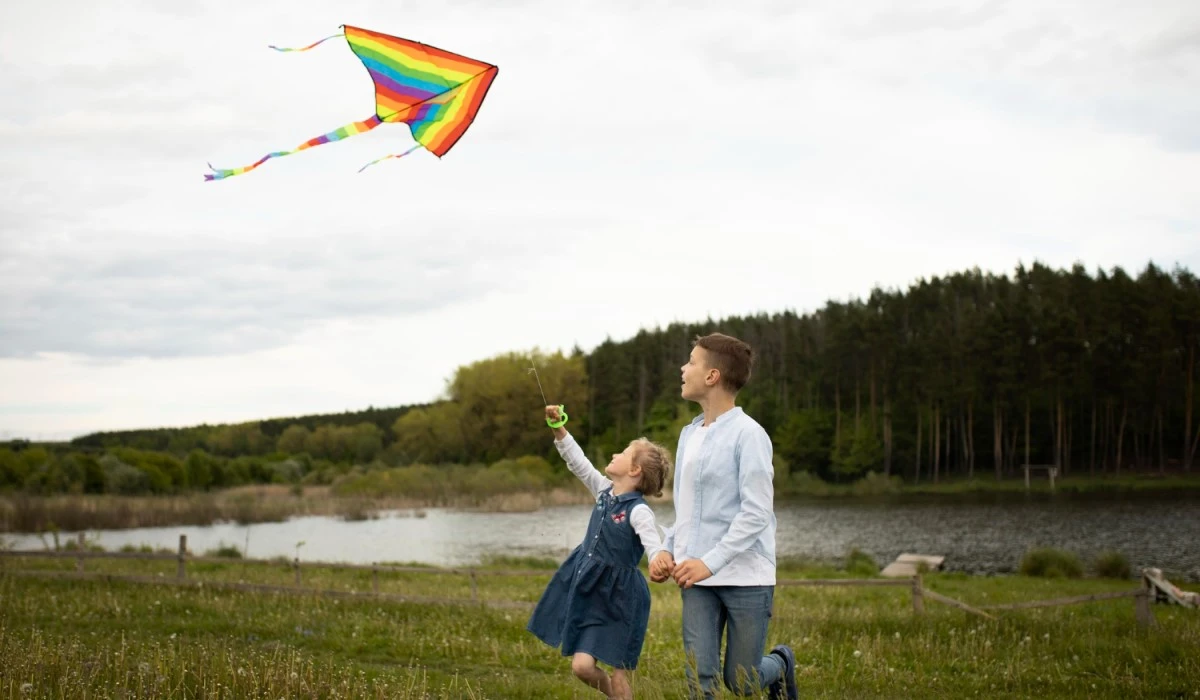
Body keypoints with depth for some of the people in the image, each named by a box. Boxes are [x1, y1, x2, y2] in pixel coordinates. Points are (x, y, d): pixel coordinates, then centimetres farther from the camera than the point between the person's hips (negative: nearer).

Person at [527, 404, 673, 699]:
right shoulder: (604, 490, 3)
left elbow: (655, 547, -31)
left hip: (620, 597, -7)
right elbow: (578, 462, 10)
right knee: (582, 666, 3)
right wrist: (558, 428, 2)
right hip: (588, 590, 7)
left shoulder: (638, 511, -18)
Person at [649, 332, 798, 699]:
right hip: (697, 577, 6)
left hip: (746, 577, -6)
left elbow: (757, 513, -15)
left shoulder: (748, 434, -10)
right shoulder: (689, 434, 13)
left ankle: (781, 663, 36)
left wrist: (710, 562, -21)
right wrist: (668, 549, 3)